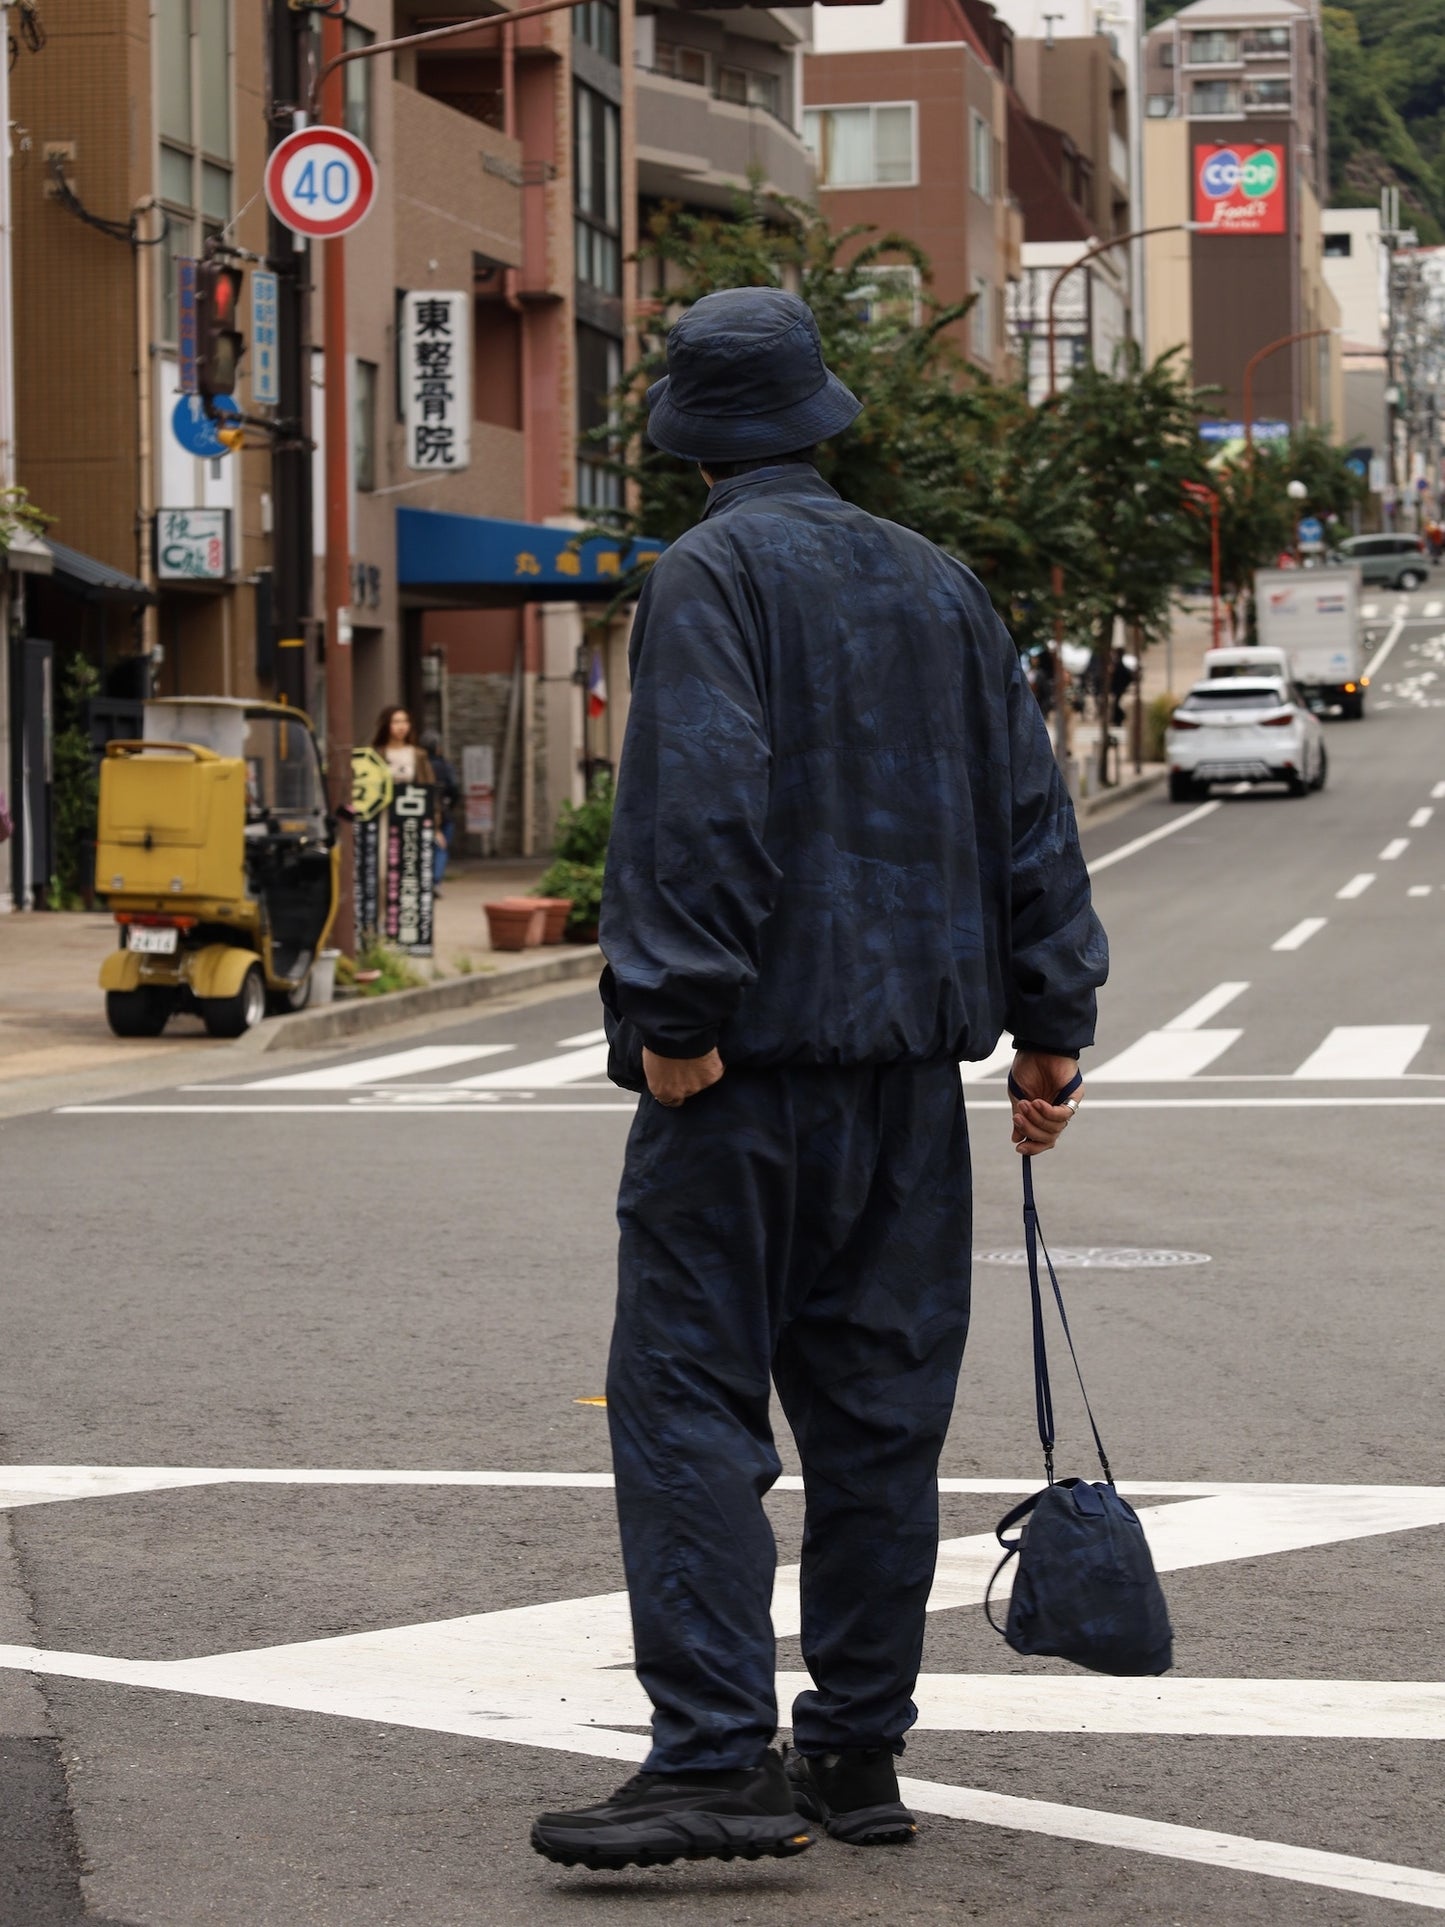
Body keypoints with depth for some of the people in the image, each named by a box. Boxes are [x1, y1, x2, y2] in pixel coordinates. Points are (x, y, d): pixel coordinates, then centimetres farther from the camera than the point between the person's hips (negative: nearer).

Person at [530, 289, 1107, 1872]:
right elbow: (1026, 806, 14)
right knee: (876, 1409, 10)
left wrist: (677, 1011, -19)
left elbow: (709, 802, -20)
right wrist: (1049, 1022, 16)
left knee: (690, 1400, -6)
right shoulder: (934, 582, 14)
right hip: (908, 1054, 7)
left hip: (751, 1055, -7)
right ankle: (856, 1751, 16)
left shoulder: (710, 576, -7)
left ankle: (716, 1759, -13)